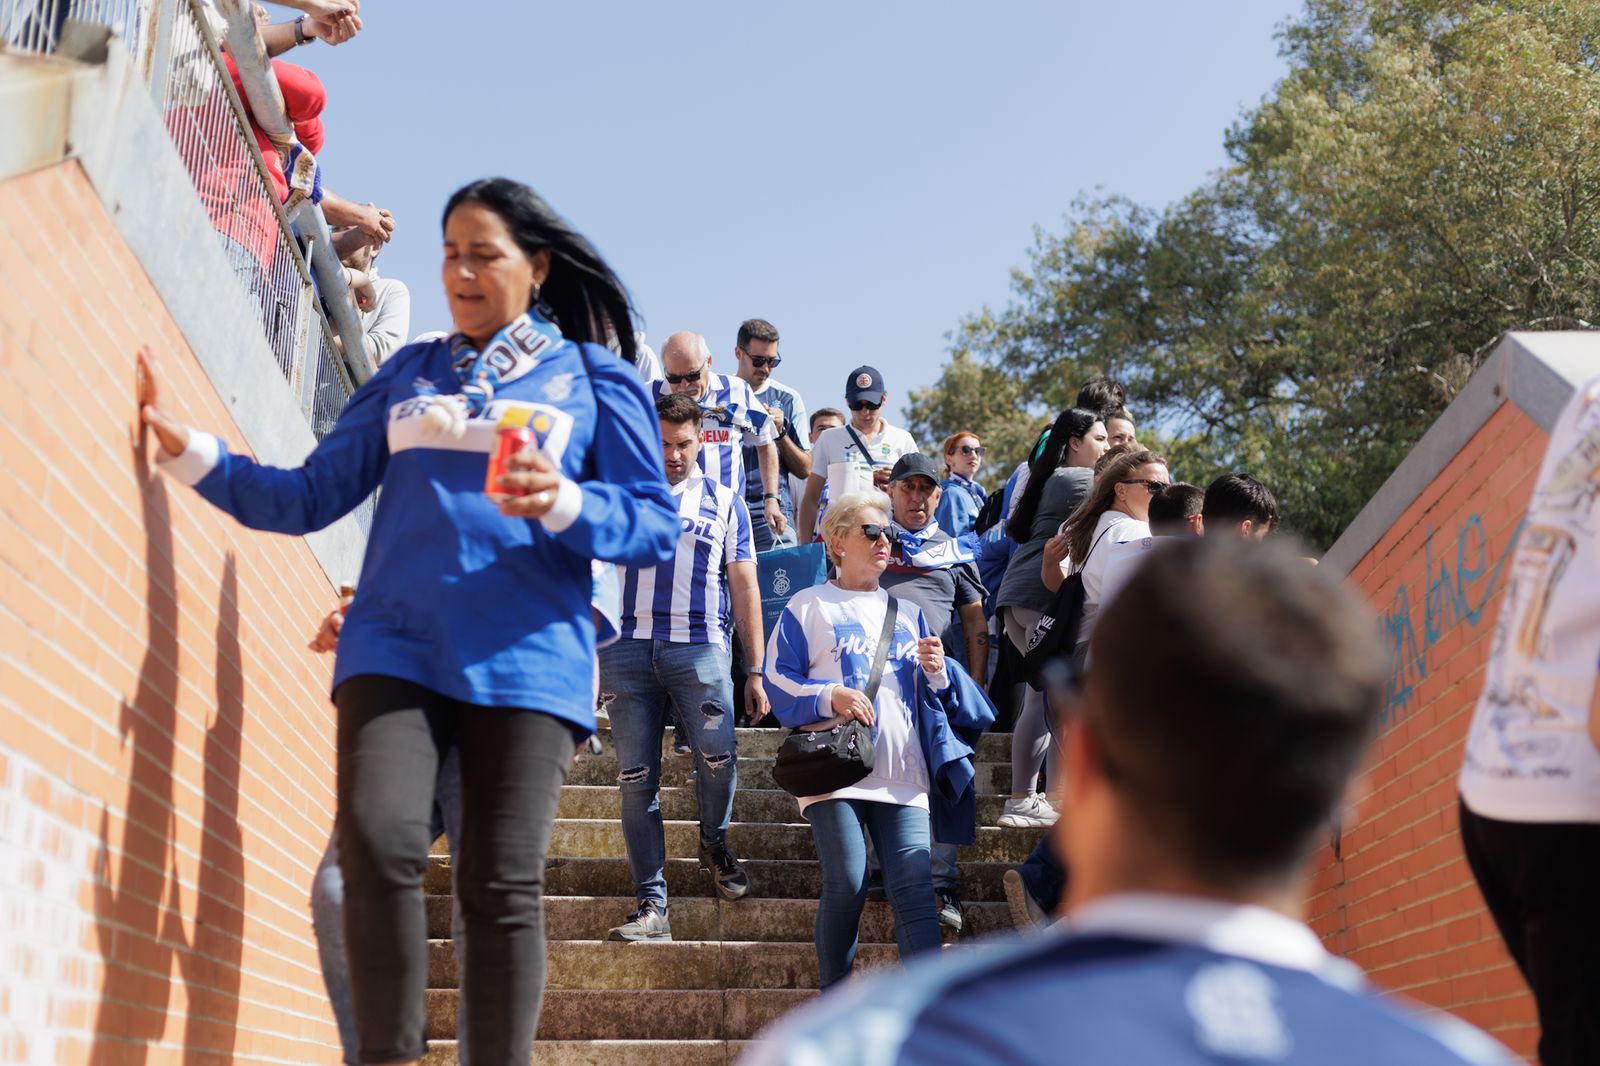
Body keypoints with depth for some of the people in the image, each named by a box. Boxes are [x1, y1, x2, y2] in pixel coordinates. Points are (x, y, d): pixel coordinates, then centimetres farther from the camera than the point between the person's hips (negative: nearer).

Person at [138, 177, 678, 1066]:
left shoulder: (593, 377, 9)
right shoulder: (408, 374, 17)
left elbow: (656, 525, 2)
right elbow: (311, 496, 14)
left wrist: (564, 503, -16)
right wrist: (190, 448, 3)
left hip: (528, 658, -2)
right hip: (395, 645, 2)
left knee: (501, 888, -5)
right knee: (378, 842, -17)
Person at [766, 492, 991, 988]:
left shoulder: (908, 613, 24)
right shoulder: (809, 606, 10)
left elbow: (932, 698, 25)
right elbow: (779, 682, 1)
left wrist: (937, 673, 2)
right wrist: (829, 697, -15)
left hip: (901, 773, 4)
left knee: (914, 886, -9)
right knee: (846, 884, -10)